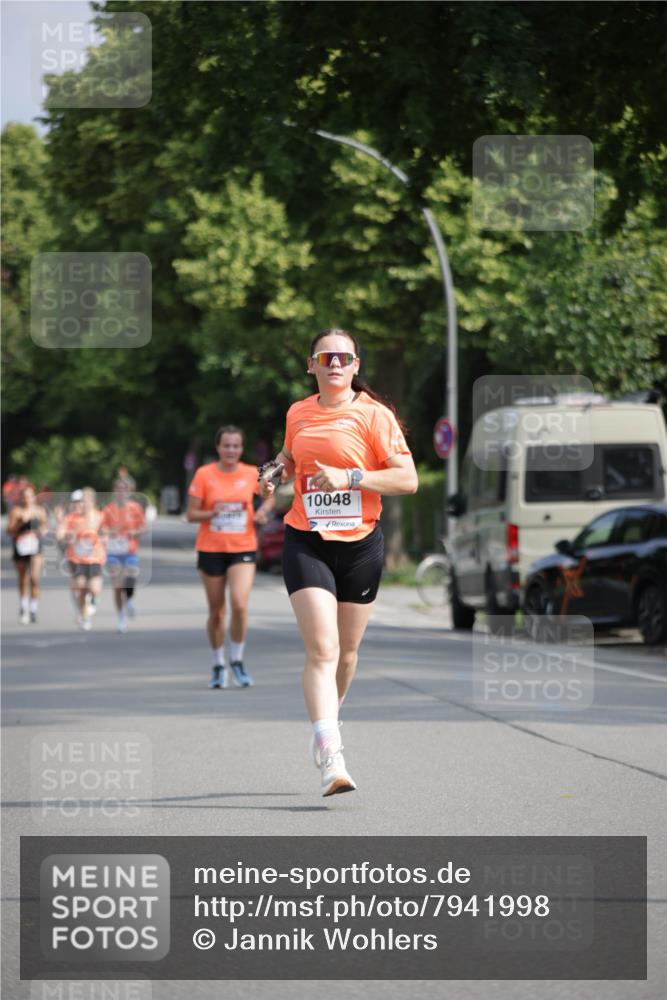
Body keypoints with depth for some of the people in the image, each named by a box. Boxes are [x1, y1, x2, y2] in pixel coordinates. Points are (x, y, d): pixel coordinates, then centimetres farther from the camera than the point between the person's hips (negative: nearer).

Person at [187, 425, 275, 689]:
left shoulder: (251, 474, 1)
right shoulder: (204, 474, -4)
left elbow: (269, 496, 19)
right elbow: (191, 514, -2)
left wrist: (263, 510, -3)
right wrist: (212, 513, -21)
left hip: (243, 549, 0)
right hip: (210, 549, 0)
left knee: (240, 605, -17)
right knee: (216, 611, 6)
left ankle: (237, 661, 1)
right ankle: (219, 665, 23)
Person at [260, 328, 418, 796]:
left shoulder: (373, 414, -5)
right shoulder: (298, 413, 8)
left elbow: (408, 479, -10)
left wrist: (349, 477, -20)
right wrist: (276, 472, 7)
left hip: (360, 544, -1)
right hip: (306, 542, 1)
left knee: (346, 653, 11)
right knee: (321, 648, -16)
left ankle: (327, 717, 42)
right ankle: (330, 757, -24)